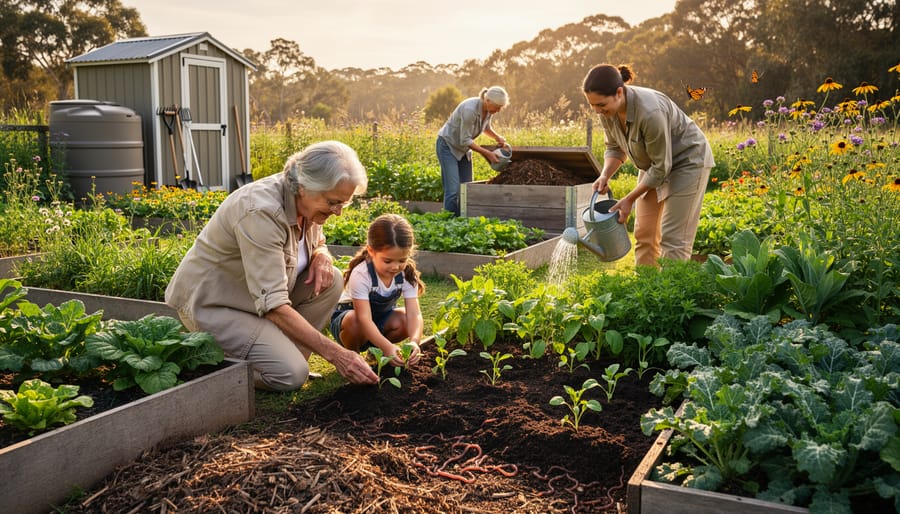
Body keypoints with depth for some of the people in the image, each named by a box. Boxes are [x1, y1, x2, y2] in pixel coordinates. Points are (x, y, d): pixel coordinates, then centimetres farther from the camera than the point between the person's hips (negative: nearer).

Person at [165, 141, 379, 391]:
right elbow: (272, 305, -34)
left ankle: (285, 354, -2)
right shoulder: (261, 211, -31)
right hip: (211, 304, -8)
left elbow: (317, 242, 16)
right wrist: (335, 353, -34)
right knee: (290, 374, -23)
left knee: (330, 281, -13)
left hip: (258, 293, 8)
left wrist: (322, 256, -12)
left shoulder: (305, 201, -7)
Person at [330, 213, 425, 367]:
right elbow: (364, 319, -41)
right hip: (350, 314, -4)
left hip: (381, 317, 5)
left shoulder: (407, 274, -19)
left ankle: (375, 351, 3)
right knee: (354, 321, -39)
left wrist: (414, 341, -49)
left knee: (404, 319, -27)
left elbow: (414, 313, -27)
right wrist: (387, 346, -56)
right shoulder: (361, 274, -33)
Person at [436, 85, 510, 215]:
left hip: (463, 148, 8)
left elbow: (486, 128, 14)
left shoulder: (489, 110, -7)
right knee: (453, 189, -16)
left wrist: (497, 137, -6)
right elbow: (465, 140, -26)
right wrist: (487, 153, -24)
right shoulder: (470, 109, -31)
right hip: (447, 145, -8)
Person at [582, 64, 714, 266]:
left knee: (673, 238, -9)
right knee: (644, 233, 5)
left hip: (686, 160, -7)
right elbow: (615, 147, 1)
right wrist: (605, 175, -16)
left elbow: (661, 167, -27)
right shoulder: (608, 109, -15)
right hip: (654, 164, 7)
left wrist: (629, 199, -23)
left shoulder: (650, 112, -37)